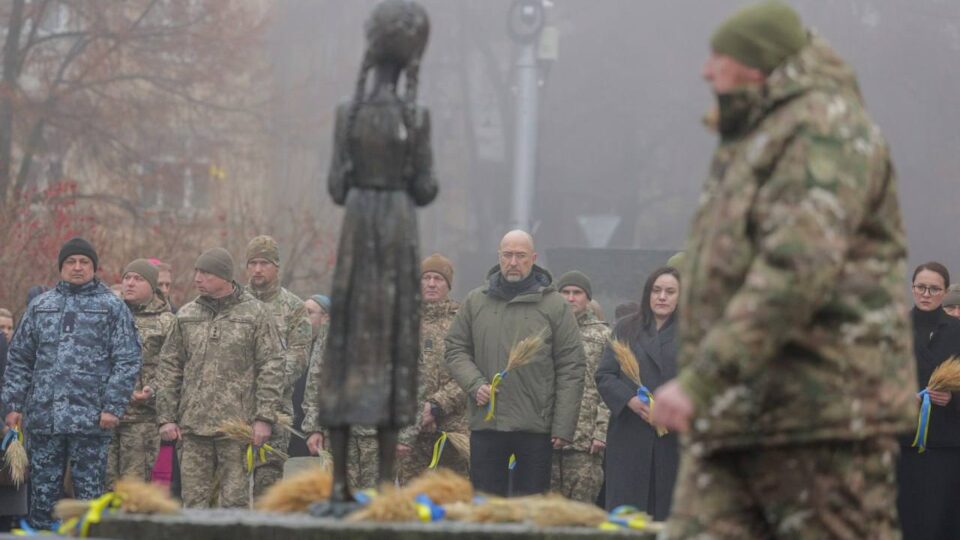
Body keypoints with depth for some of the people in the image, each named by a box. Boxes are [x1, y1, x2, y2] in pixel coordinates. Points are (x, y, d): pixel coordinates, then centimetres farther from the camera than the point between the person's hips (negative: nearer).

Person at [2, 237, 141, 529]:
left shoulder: (112, 307, 4)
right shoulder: (40, 306, 14)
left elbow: (127, 361, -2)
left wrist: (113, 406, -11)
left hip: (90, 418, -3)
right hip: (43, 417, 3)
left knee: (89, 488, 0)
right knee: (42, 489, 6)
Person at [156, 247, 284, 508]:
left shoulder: (255, 313, 1)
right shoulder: (186, 316, 12)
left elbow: (271, 367, -1)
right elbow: (170, 367, 15)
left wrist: (264, 418, -8)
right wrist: (166, 416, 7)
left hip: (238, 426, -4)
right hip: (193, 427, 4)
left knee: (234, 501, -2)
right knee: (193, 500, 3)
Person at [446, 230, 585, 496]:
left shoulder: (554, 305, 1)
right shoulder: (475, 301, 8)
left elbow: (571, 368, -1)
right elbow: (455, 349, 12)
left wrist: (564, 427, -7)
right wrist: (475, 384, -8)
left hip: (536, 425, -2)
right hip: (485, 424, 2)